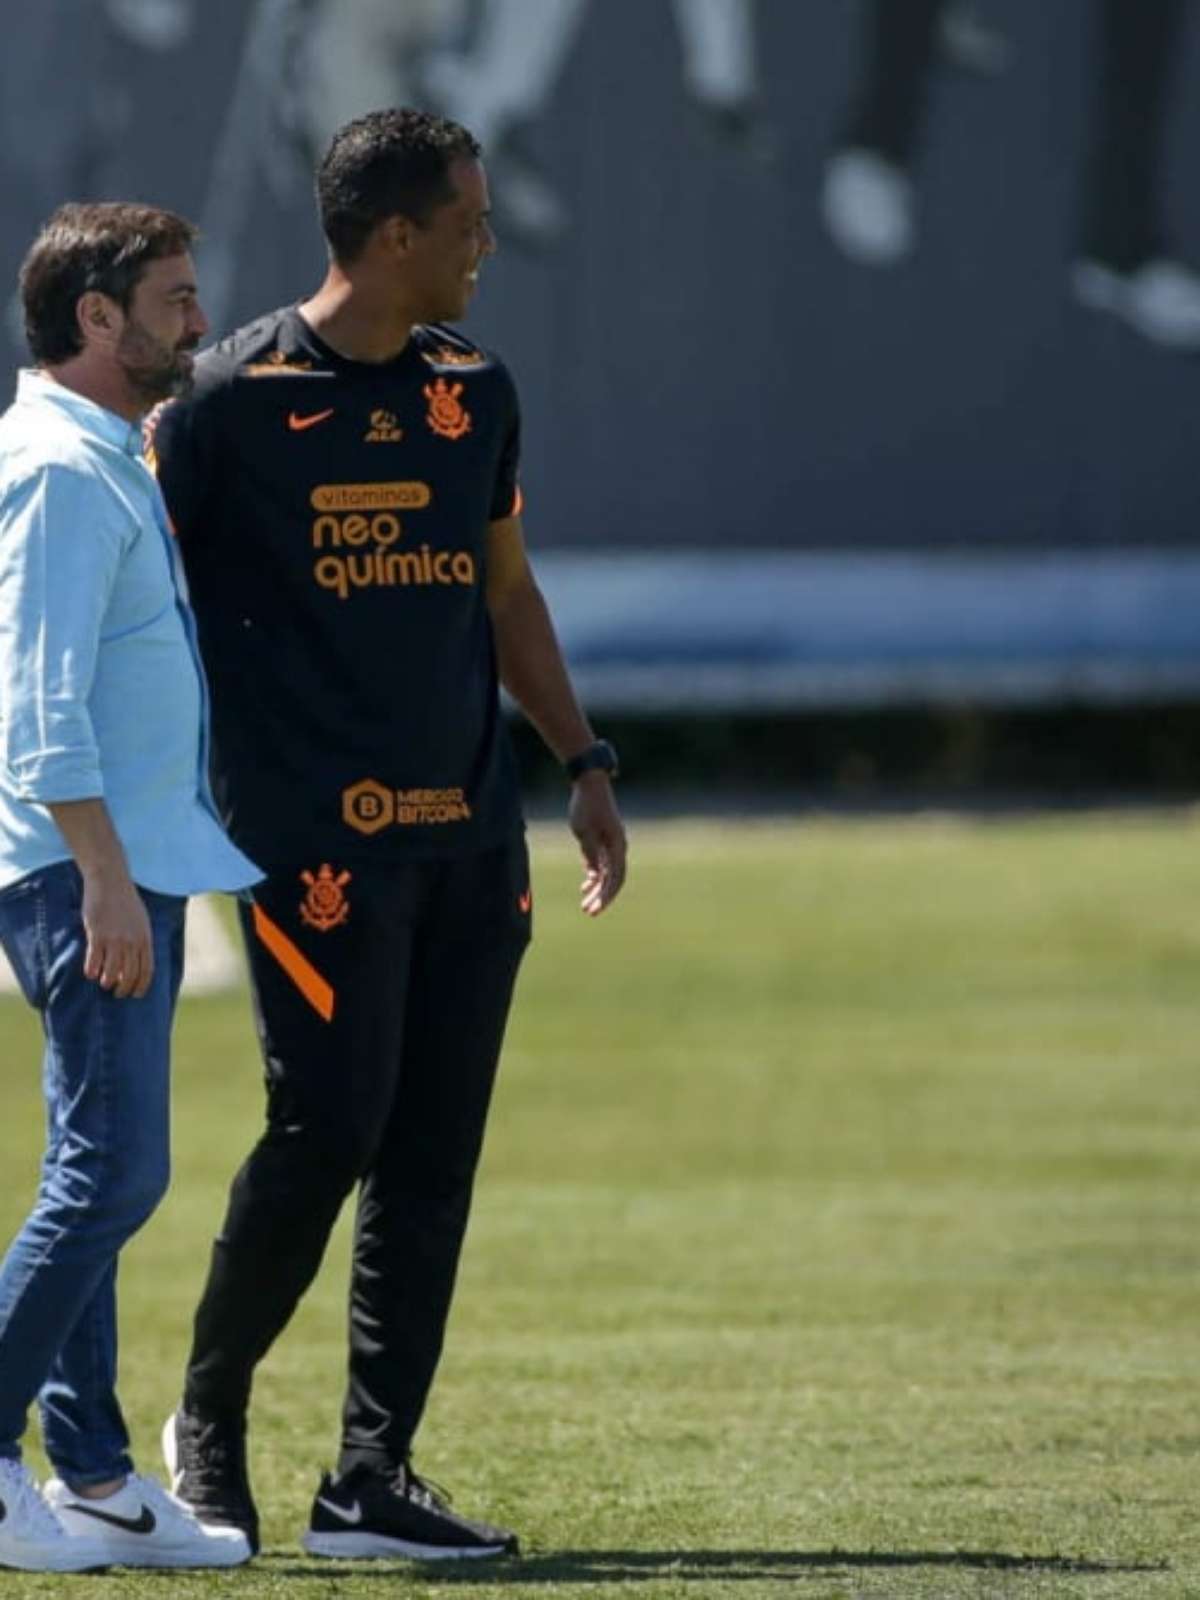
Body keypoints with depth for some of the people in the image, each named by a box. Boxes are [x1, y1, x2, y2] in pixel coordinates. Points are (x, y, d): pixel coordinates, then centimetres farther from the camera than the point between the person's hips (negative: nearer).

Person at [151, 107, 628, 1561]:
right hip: (313, 834, -6)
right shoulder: (232, 395, -6)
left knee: (433, 1157, 3)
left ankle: (370, 1480, 7)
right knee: (328, 1127, -11)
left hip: (468, 833, 6)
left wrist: (583, 761, 15)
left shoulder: (473, 392, 13)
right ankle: (208, 1413, 12)